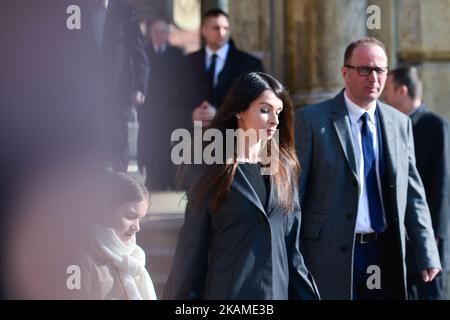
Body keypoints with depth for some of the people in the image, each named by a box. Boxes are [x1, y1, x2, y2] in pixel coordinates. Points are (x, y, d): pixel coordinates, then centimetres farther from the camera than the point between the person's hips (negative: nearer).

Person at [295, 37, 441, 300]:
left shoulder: (400, 123, 10)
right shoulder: (312, 120, -4)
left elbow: (413, 194, 12)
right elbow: (293, 192, -4)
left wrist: (428, 255, 6)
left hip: (385, 253, 4)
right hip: (331, 255, -4)